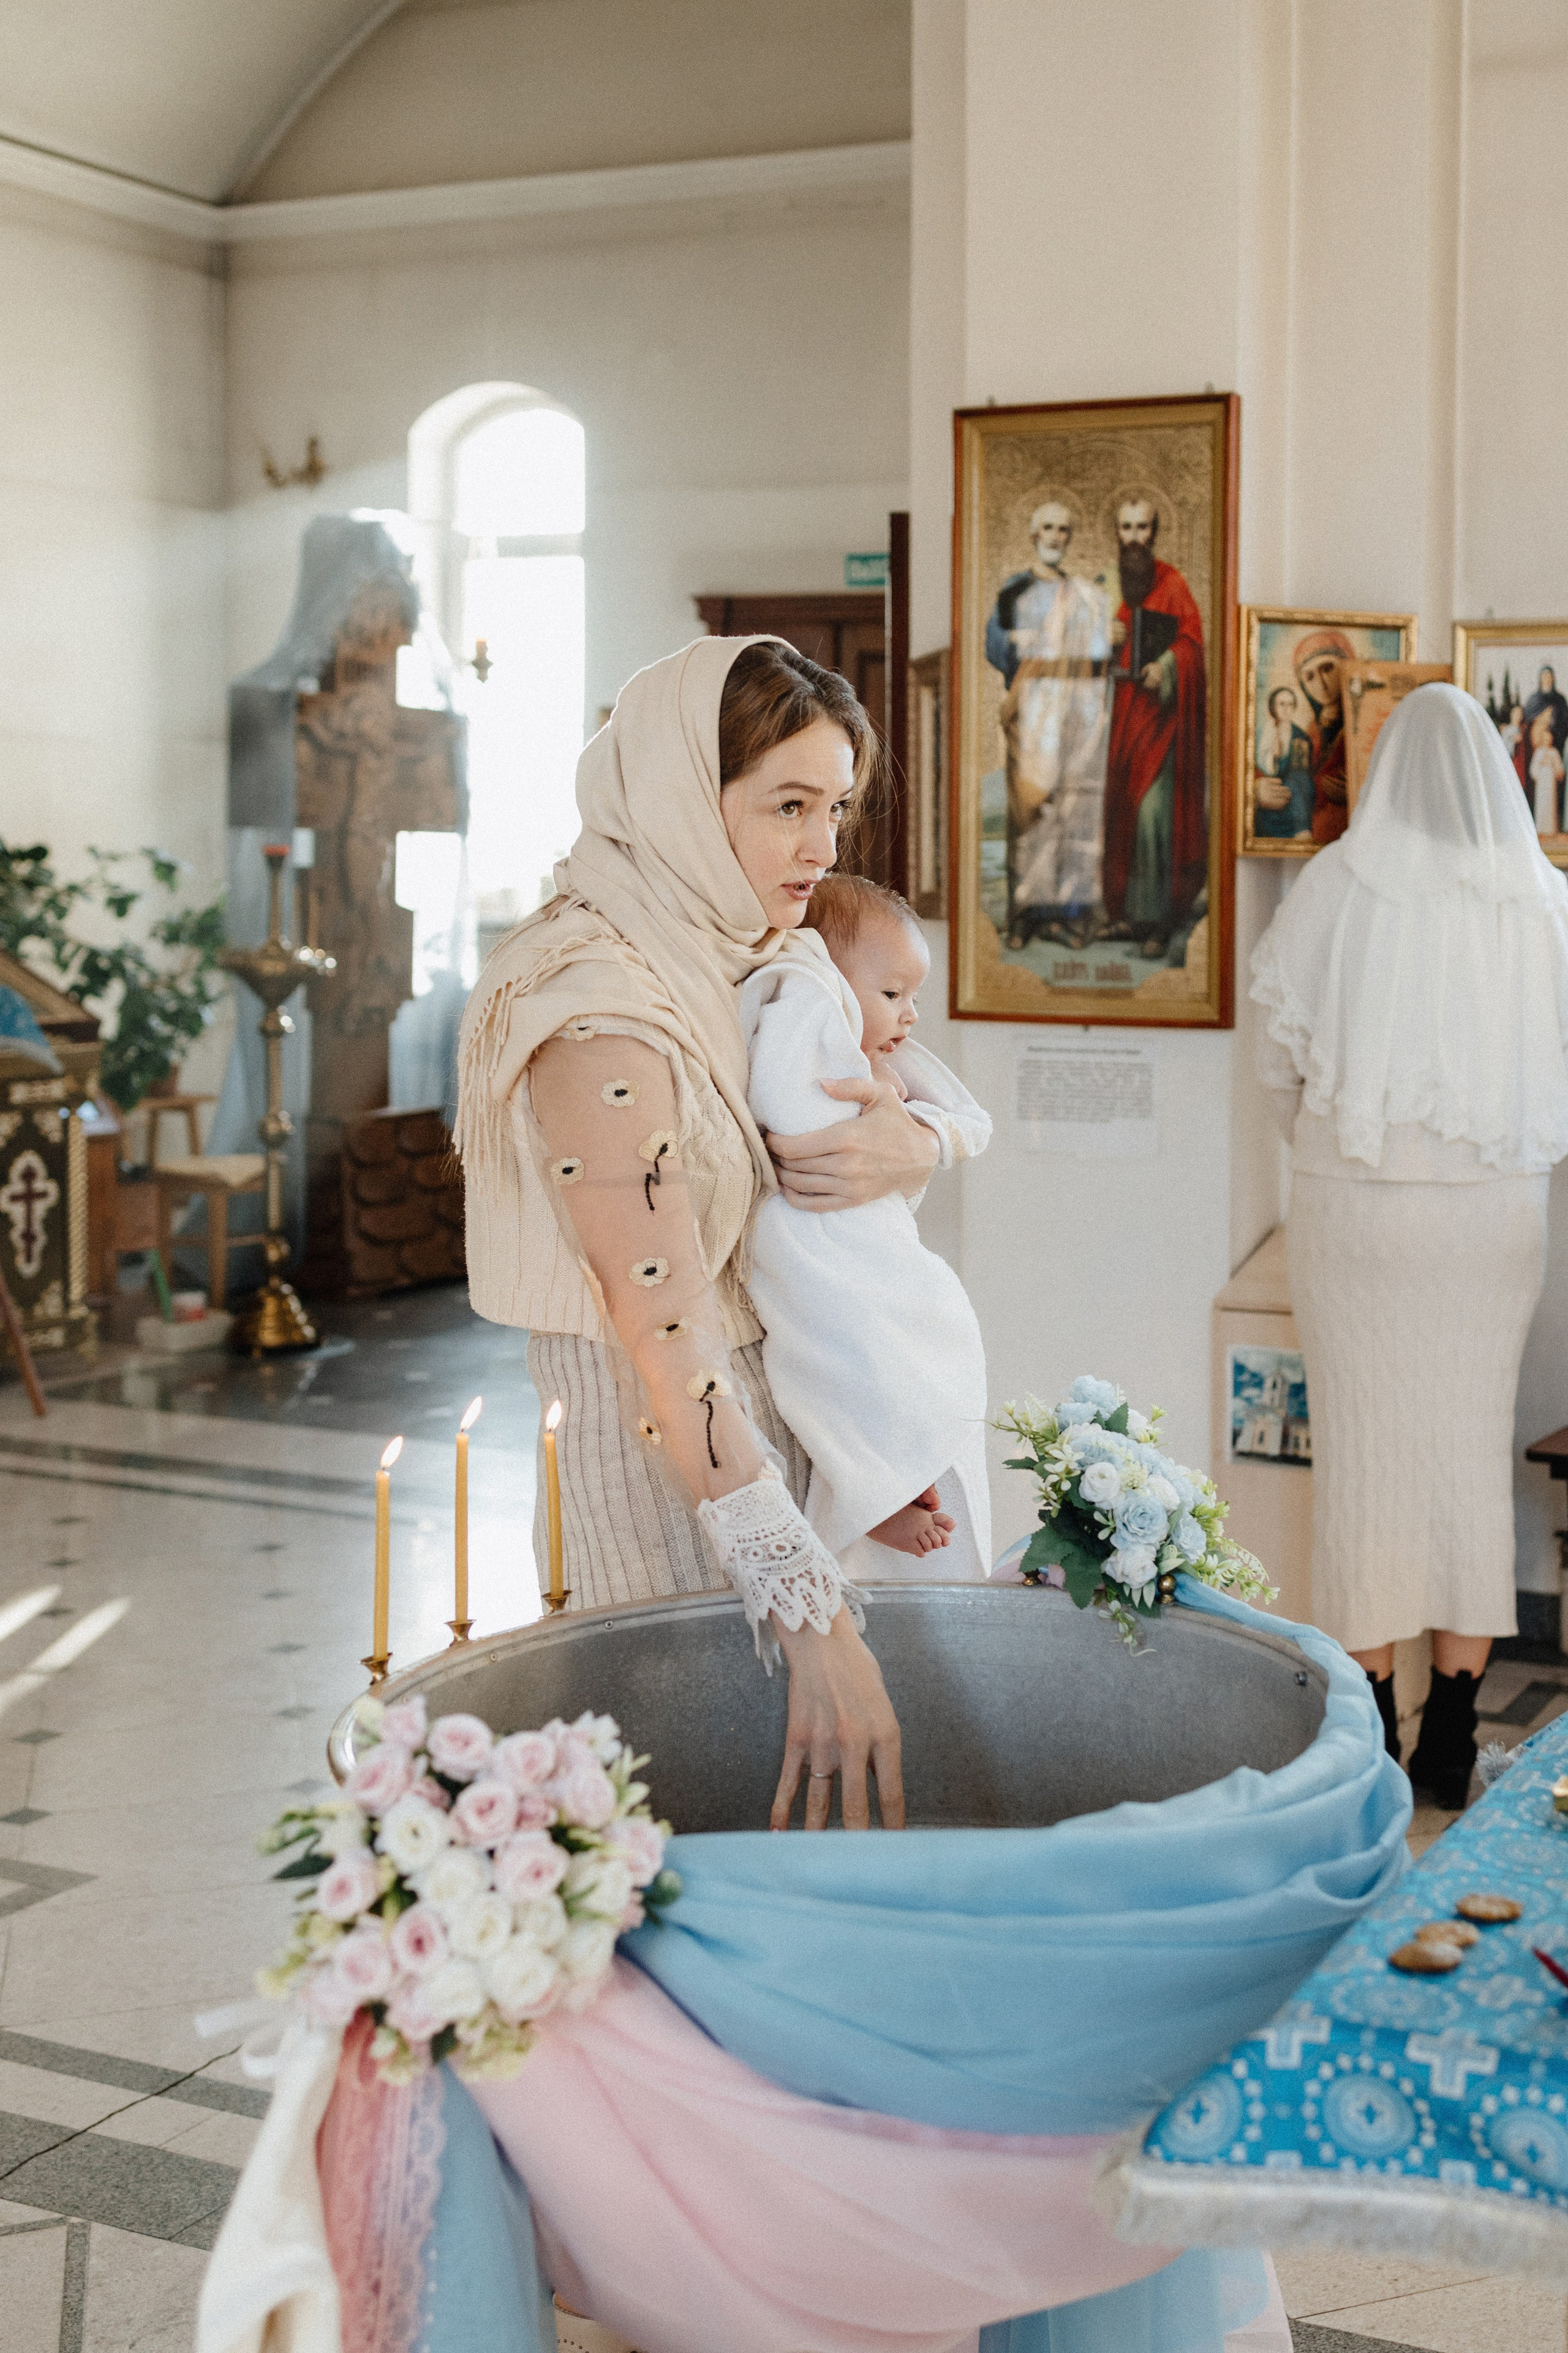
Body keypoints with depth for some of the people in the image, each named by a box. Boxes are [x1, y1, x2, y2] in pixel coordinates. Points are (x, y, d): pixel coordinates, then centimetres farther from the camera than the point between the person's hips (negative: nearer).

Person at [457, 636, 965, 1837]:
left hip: (763, 1430, 8)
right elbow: (668, 1345, -30)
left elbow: (909, 1089, 16)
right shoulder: (603, 1019, -24)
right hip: (662, 1459, -8)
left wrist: (913, 1145, -12)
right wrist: (817, 1624, -35)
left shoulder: (740, 959, 4)